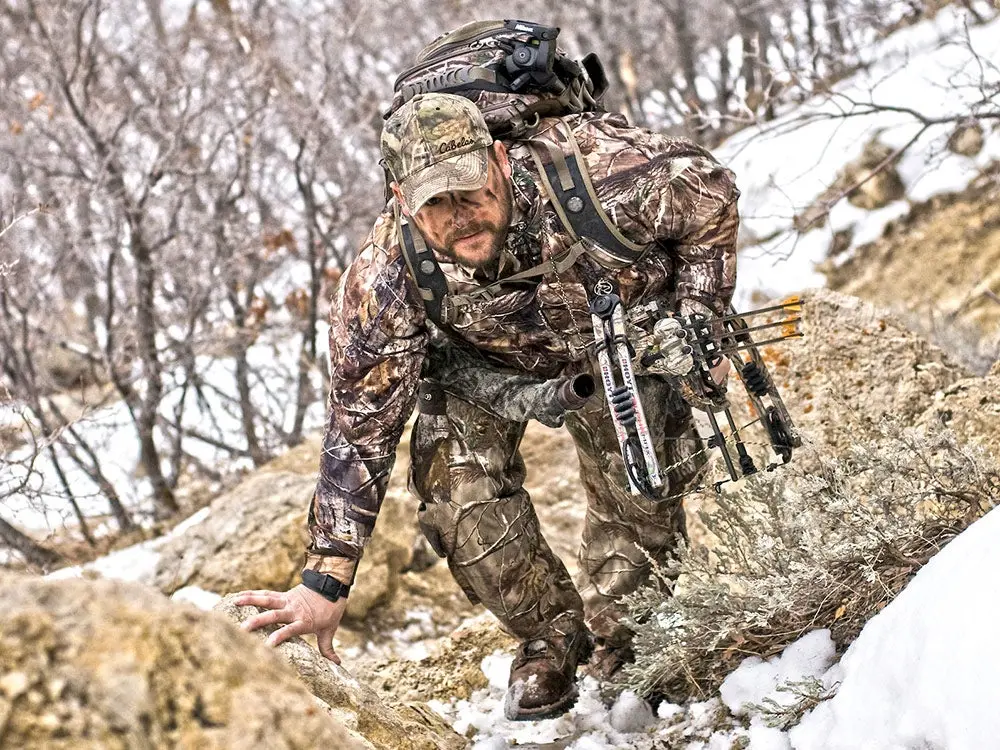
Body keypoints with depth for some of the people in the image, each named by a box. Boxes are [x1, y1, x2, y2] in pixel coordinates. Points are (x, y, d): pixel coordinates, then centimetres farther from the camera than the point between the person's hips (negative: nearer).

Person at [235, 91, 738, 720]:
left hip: (617, 323, 0)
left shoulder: (591, 173, -42)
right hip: (482, 360, 0)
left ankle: (616, 635, 20)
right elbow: (361, 427, -32)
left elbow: (712, 192, -21)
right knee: (459, 486, -19)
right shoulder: (386, 279, -38)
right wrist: (326, 583, -35)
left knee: (641, 489, -11)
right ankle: (550, 633, 8)